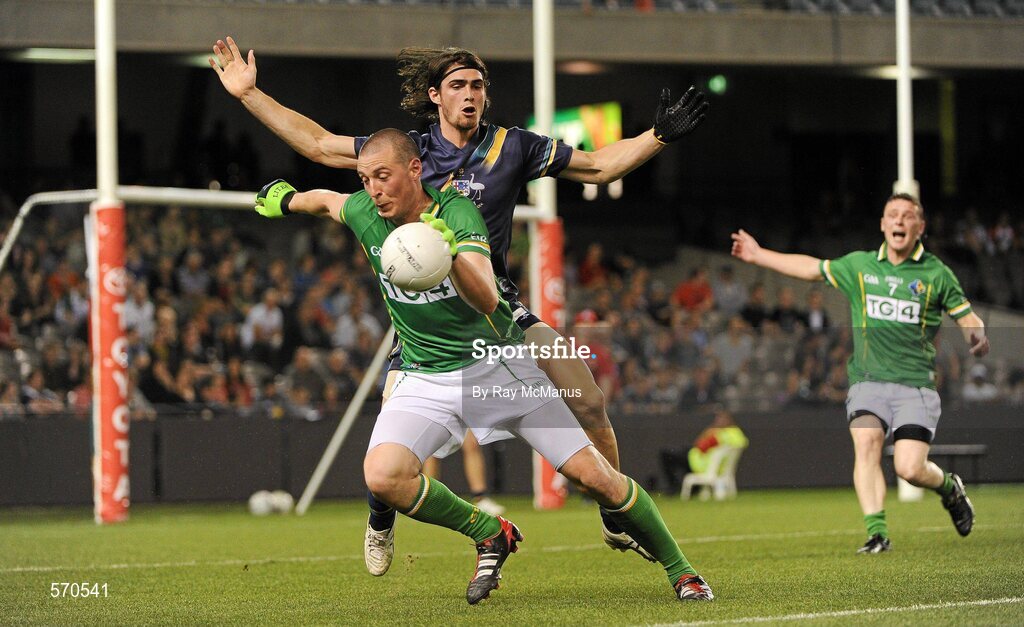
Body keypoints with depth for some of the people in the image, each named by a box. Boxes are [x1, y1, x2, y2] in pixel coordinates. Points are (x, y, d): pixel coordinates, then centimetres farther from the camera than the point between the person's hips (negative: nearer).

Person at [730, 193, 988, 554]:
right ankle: (876, 532, -26)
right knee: (866, 442, -25)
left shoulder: (936, 274, 4)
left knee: (909, 468, -14)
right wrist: (759, 255, 26)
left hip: (915, 384, -2)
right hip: (868, 379, 2)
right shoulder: (860, 266, 11)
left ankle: (949, 487, 21)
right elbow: (812, 268, 24)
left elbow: (966, 315, 11)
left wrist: (976, 335, -13)